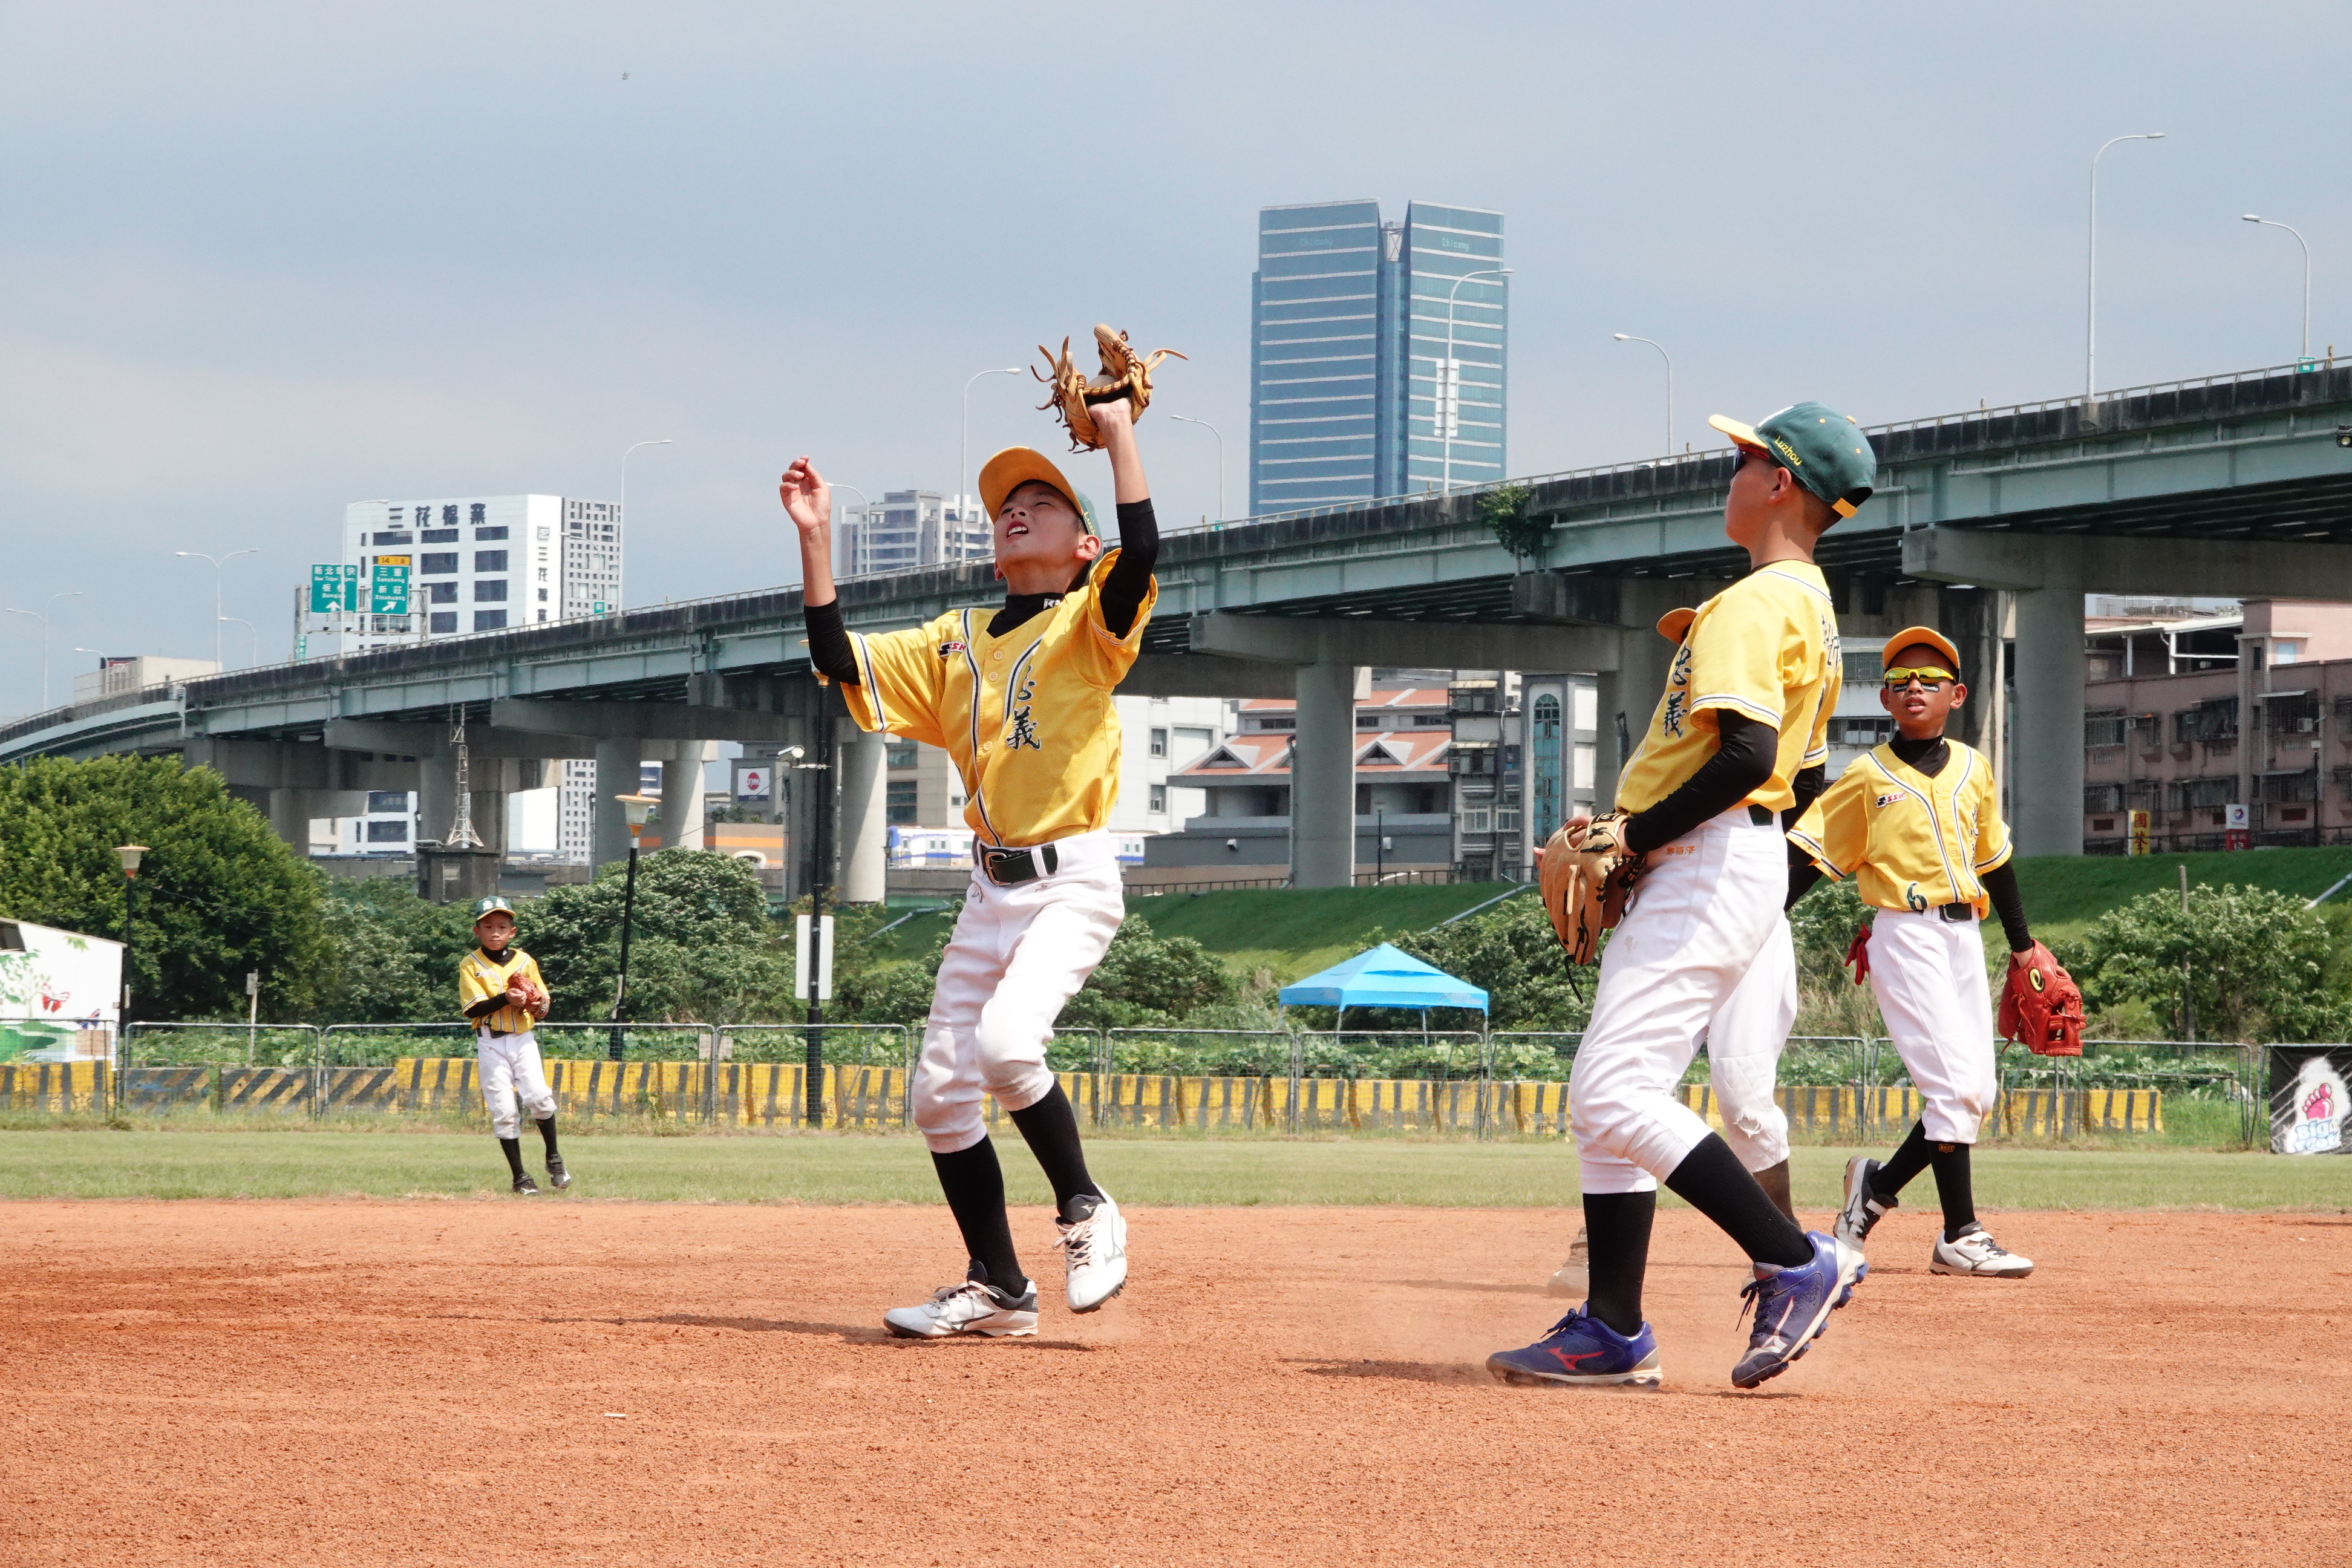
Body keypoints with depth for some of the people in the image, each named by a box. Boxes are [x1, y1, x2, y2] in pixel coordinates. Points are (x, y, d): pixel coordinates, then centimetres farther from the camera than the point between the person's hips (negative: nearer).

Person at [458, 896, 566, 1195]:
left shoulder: (525, 961, 9)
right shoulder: (470, 965, 0)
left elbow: (542, 1000, 12)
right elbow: (473, 1008, -10)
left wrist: (538, 1007, -12)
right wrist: (506, 998, -23)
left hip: (523, 1039, 1)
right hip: (490, 1043, -1)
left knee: (538, 1096, -17)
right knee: (503, 1109, -6)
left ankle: (554, 1159, 3)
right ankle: (520, 1177, 2)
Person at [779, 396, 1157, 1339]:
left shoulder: (1089, 624, -1)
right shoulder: (956, 644, 15)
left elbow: (1142, 554, -21)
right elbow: (840, 661, 8)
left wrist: (1120, 435, -17)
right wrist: (816, 540, 3)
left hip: (1073, 879, -7)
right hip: (991, 886, 7)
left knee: (1005, 1041, -28)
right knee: (940, 1088, 3)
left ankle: (1086, 1213, -8)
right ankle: (998, 1289, 13)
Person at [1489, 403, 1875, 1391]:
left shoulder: (1755, 604, -14)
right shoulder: (1812, 606, 19)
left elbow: (1748, 755, -26)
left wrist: (1638, 835, -16)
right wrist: (1640, 839, 19)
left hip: (1707, 865, -11)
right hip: (1736, 865, 11)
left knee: (1614, 1092, -16)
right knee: (1606, 1096, 11)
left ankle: (1797, 1262, -15)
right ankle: (1612, 1331, 11)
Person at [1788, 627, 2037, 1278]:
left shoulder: (1973, 768, 12)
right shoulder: (1867, 775, -1)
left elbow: (1994, 859, 21)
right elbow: (1811, 856, -2)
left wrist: (2023, 944, 22)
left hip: (1964, 935, 6)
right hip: (1904, 934, -6)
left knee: (1976, 1092, 4)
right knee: (1956, 1084, -15)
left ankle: (1878, 1186, 20)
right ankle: (1960, 1236, -11)